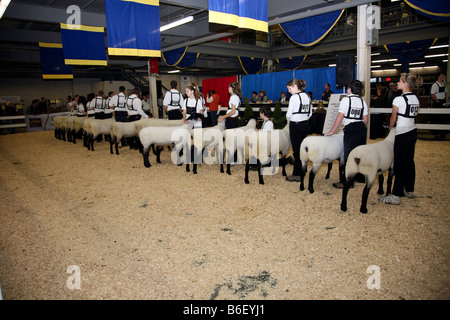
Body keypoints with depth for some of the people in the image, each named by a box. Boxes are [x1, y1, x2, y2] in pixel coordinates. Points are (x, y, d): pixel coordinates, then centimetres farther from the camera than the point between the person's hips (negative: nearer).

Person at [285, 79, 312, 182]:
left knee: (296, 150, -1)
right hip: (305, 124, 8)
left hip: (295, 126, -7)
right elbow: (310, 113, 14)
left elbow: (289, 114, -12)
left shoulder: (294, 97, -13)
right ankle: (302, 172, 22)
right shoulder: (307, 96, 10)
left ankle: (296, 174, 5)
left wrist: (288, 120, 7)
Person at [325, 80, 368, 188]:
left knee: (348, 155, -3)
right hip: (362, 128, 6)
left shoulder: (346, 100, -5)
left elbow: (340, 117, -9)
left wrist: (332, 131, -4)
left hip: (351, 129, -6)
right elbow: (365, 119, 10)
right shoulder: (362, 101, 12)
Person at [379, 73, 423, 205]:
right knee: (409, 161, 16)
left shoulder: (399, 99, -14)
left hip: (402, 134, -8)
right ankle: (409, 190, 27)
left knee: (399, 164, -7)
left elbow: (393, 119, -5)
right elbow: (413, 115, 14)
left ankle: (396, 196, -4)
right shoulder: (416, 99, 9)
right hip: (413, 131, 8)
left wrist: (390, 129, 12)